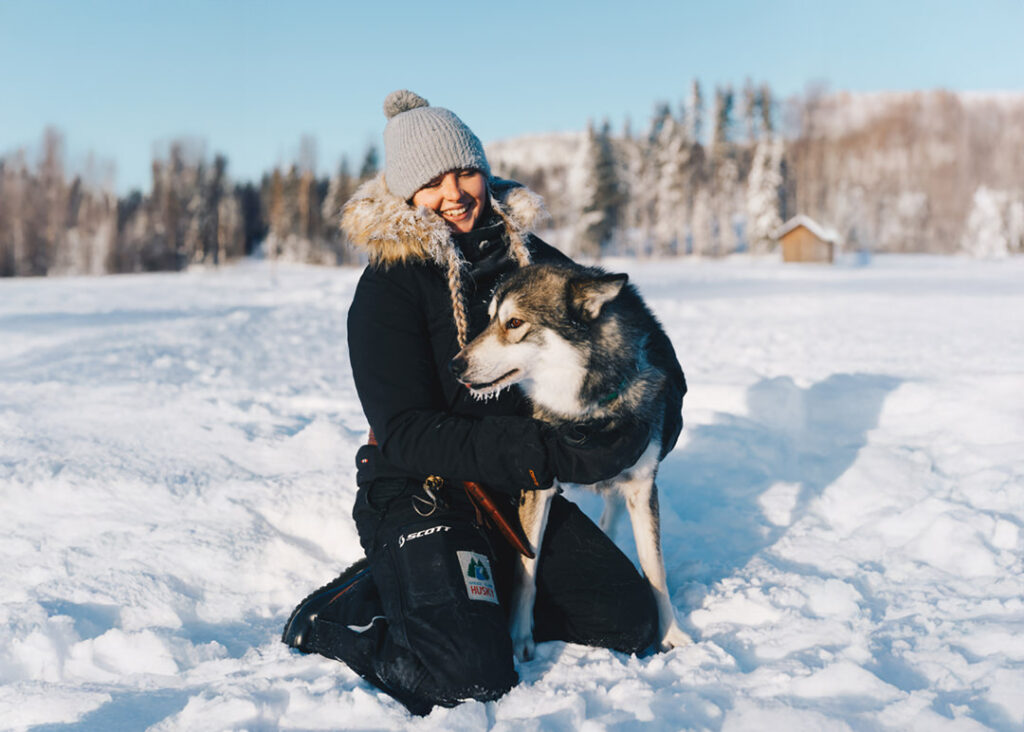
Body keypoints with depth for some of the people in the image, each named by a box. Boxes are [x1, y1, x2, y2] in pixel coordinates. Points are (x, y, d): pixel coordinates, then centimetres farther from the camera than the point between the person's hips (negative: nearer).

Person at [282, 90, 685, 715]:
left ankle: (482, 595, 11)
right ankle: (341, 611, 2)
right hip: (423, 494, -6)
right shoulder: (392, 284, -10)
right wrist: (536, 452, -28)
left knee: (633, 623, -3)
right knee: (472, 677, -24)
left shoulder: (533, 258, 5)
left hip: (523, 496, 6)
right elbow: (403, 432, -17)